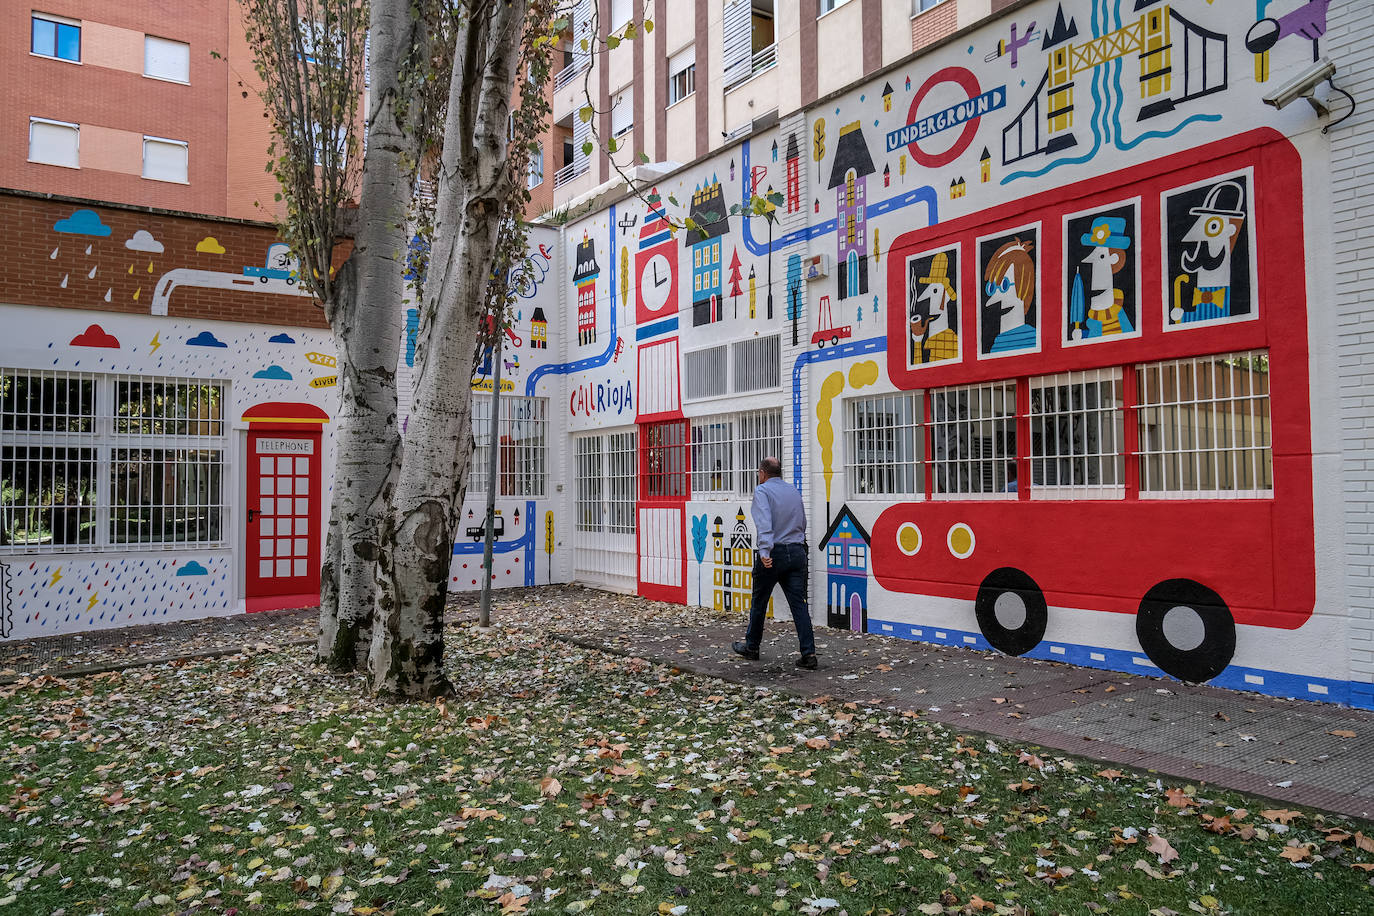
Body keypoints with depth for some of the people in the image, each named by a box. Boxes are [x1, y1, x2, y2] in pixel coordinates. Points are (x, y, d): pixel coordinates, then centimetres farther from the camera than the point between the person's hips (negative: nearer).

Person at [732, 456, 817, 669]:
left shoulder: (762, 490, -5)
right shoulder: (793, 490, 14)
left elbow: (764, 523, -20)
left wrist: (765, 551, -29)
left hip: (773, 554, -5)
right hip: (797, 552, 5)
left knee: (759, 602, 12)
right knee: (799, 603, 3)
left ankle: (751, 647, 26)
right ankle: (808, 654, -3)